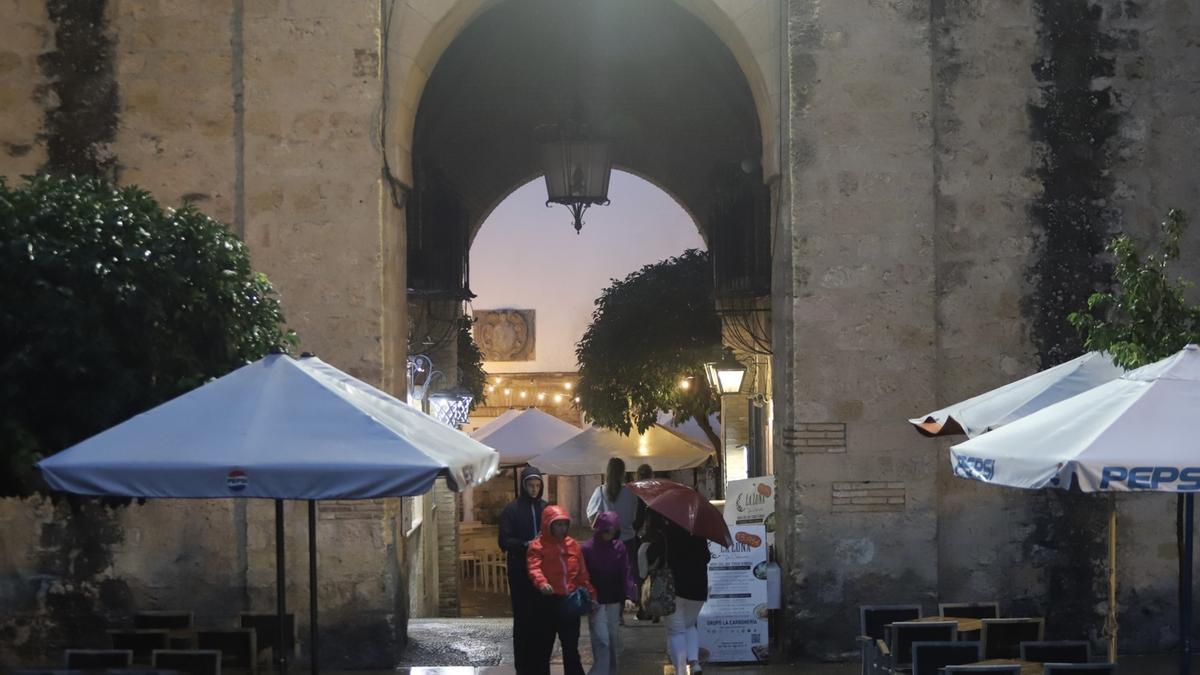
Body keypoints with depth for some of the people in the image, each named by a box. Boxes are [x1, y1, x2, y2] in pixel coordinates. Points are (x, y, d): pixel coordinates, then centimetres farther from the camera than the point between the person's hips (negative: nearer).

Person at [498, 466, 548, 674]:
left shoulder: (546, 508, 8)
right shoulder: (512, 509, -2)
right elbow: (504, 542, -6)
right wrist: (526, 545, -20)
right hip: (520, 572, -3)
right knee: (523, 619, 1)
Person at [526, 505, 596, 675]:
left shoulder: (573, 545, 11)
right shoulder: (537, 546, -5)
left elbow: (582, 574, 15)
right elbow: (534, 568, -22)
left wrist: (591, 595, 10)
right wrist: (542, 583, -41)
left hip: (570, 602, 4)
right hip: (548, 602, -4)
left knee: (571, 647, 10)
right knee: (544, 646, 5)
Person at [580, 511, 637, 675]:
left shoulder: (619, 548, -1)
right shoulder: (587, 549, -10)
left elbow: (626, 573, -5)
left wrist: (629, 596, -16)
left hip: (614, 601, 4)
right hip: (596, 601, -4)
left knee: (613, 639, 13)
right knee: (601, 640, -11)